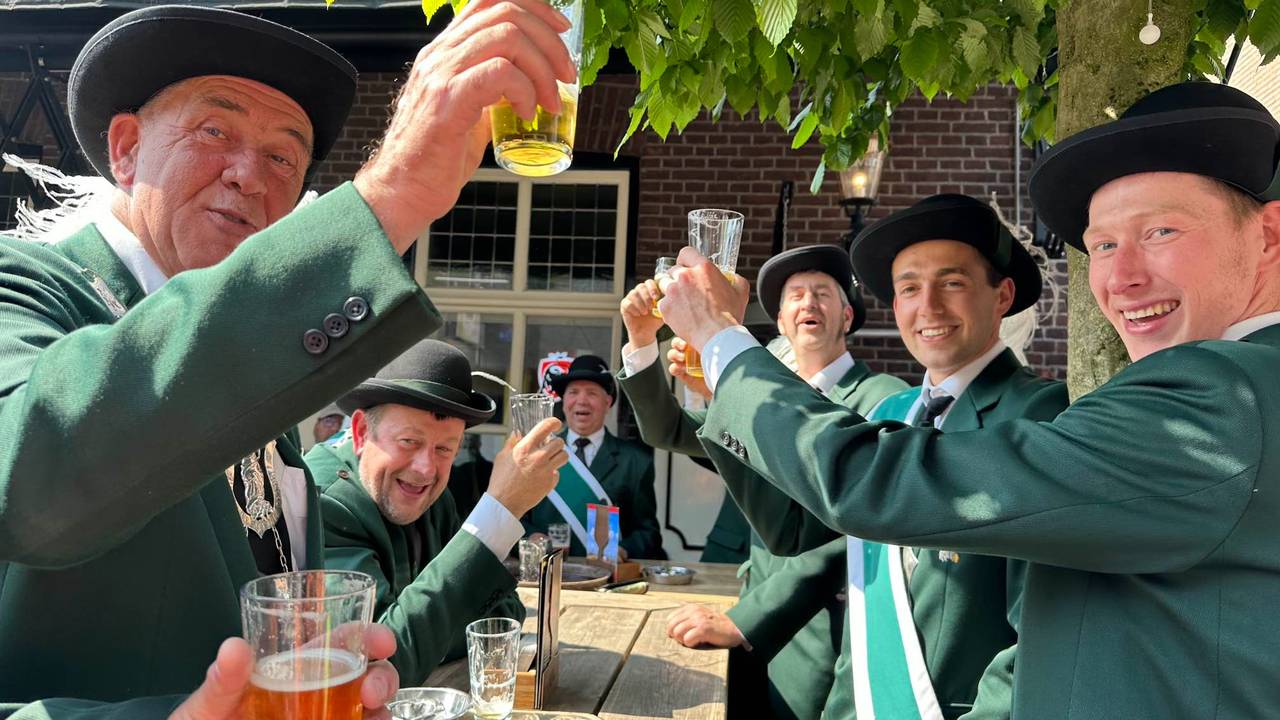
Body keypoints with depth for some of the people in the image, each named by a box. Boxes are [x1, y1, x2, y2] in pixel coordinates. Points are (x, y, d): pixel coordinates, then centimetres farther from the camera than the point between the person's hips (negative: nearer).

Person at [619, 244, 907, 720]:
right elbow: (669, 432, 6)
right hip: (762, 620, 6)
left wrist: (741, 622, -24)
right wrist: (642, 341, -10)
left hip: (825, 635, -5)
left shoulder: (883, 399, -12)